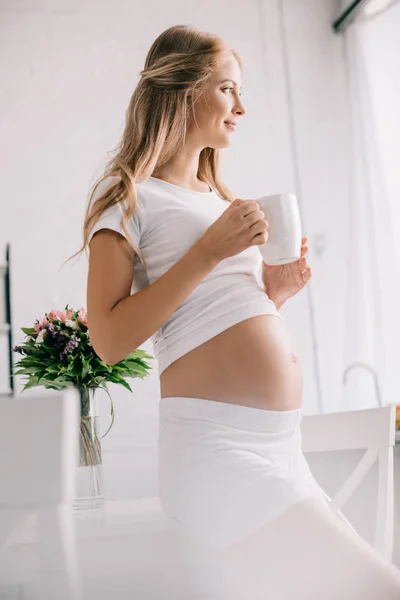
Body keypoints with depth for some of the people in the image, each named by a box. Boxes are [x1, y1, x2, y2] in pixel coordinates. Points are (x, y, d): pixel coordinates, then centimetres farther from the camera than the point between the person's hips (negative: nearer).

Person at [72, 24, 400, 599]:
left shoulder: (219, 198, 22)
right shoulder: (127, 193, -1)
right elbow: (109, 341, -11)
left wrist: (273, 291, 7)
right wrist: (208, 252, -13)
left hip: (283, 443, 8)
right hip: (218, 445, -8)